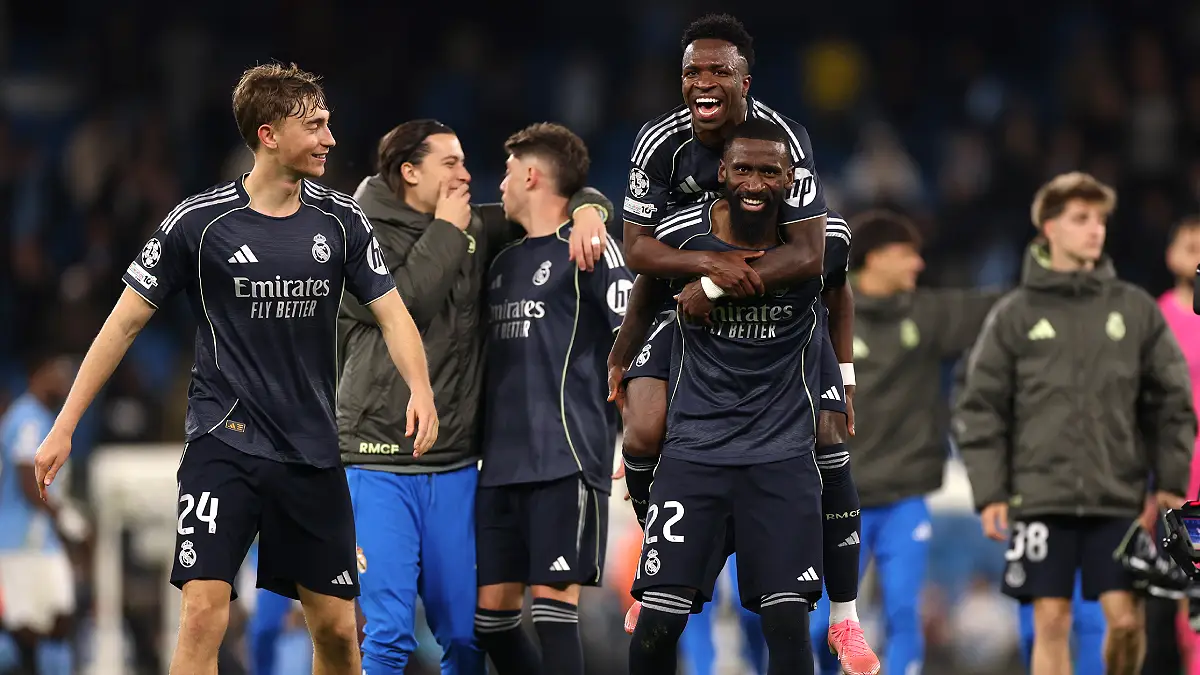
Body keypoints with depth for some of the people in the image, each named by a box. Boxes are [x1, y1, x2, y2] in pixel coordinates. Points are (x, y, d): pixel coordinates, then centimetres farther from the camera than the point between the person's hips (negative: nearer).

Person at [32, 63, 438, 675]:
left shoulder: (341, 221, 3)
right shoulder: (200, 222, -7)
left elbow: (391, 313, 3)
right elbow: (127, 320, -1)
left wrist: (420, 389, -19)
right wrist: (64, 427, -3)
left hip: (313, 451, 4)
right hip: (223, 441, -4)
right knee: (203, 616, -17)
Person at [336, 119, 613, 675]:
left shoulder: (474, 230, 11)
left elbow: (563, 195, 17)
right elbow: (402, 305, -20)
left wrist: (587, 211, -6)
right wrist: (445, 232, -9)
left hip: (454, 467, 5)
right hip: (380, 460, -5)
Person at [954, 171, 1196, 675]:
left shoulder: (1136, 309, 7)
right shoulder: (1014, 316, 4)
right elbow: (980, 410, 4)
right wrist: (989, 493, -3)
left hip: (1119, 500, 1)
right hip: (1042, 498, -1)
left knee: (1126, 617, -5)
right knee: (1051, 623, -2)